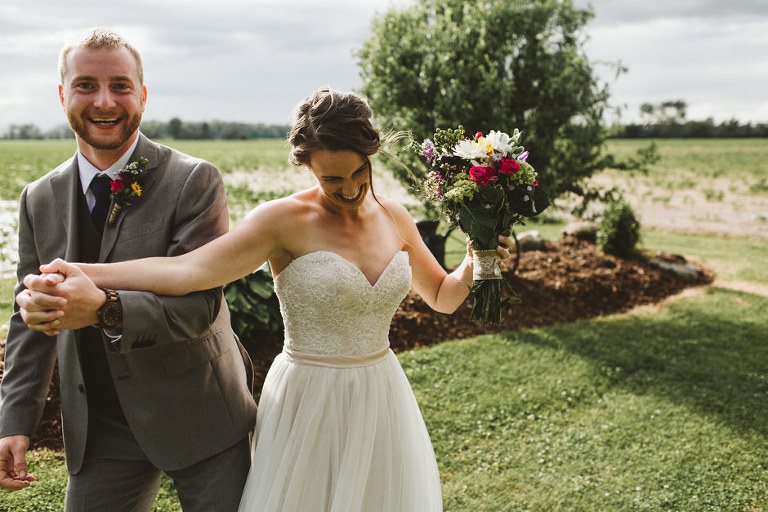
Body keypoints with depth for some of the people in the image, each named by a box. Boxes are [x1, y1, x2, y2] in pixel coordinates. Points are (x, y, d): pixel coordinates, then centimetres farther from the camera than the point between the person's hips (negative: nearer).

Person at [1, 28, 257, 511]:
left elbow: (200, 305, -20)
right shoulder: (40, 199, 3)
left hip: (199, 417, -3)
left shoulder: (195, 181, -13)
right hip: (99, 430, 4)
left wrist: (107, 309, -37)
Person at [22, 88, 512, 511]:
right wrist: (87, 276, -38)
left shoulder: (394, 218, 2)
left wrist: (474, 267, -6)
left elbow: (442, 296, 15)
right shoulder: (285, 220, -14)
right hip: (310, 406, -4)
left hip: (380, 399, 5)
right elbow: (189, 269, -26)